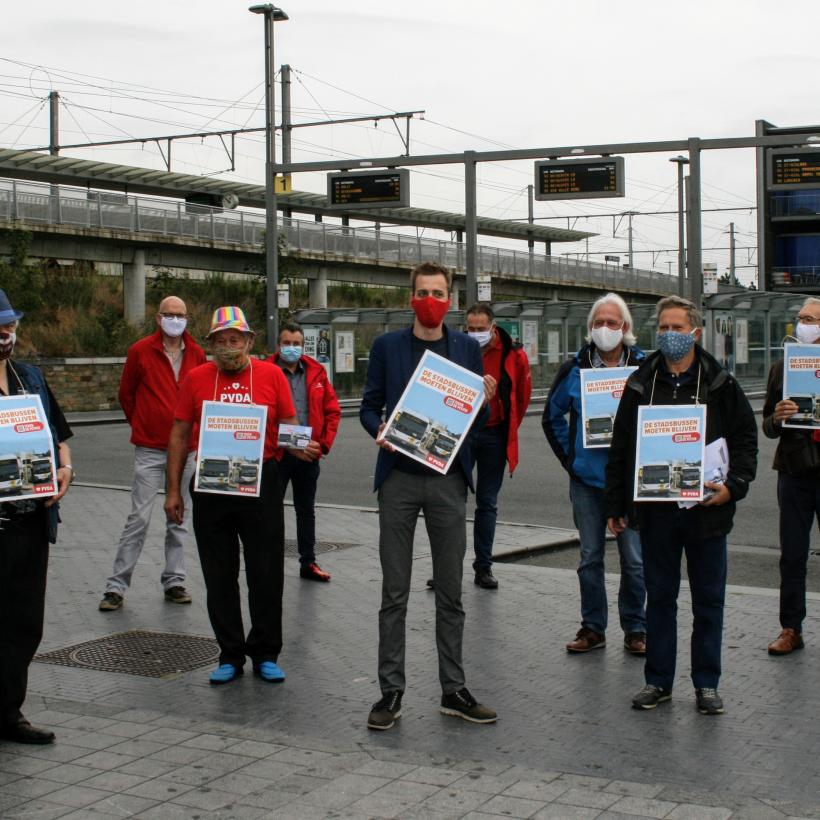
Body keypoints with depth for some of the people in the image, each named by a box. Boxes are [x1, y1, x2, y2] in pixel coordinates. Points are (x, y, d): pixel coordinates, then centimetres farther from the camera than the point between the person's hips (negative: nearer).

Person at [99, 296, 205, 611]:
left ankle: (174, 582, 18)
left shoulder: (197, 354, 5)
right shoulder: (140, 351, -3)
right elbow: (126, 394, 7)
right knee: (139, 518, -5)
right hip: (150, 450, -3)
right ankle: (116, 586, 2)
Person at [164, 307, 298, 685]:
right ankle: (230, 655, 19)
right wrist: (173, 490, 5)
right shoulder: (196, 378, 4)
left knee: (266, 575, 4)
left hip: (260, 482, -1)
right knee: (219, 577, 8)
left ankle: (265, 654, 17)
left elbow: (289, 426, 7)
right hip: (210, 486, 1)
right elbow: (179, 437, 8)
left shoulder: (271, 374, 1)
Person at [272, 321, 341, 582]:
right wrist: (290, 447, -16)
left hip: (309, 454, 4)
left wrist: (323, 444, -3)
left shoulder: (316, 372, 6)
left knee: (306, 510, 14)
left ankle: (308, 563, 24)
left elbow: (333, 411, 8)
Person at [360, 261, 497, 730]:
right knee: (395, 593, 2)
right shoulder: (387, 347, 5)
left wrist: (486, 400, -11)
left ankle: (454, 691, 16)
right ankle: (391, 692, 10)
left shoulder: (467, 349, 9)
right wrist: (379, 432, -15)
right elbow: (370, 407, 6)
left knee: (451, 593, 7)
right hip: (399, 476, -1)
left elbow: (479, 420, 11)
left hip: (448, 478, 1)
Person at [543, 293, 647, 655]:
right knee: (590, 557, 9)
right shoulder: (574, 368, 3)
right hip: (587, 479, 2)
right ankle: (593, 628, 20)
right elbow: (551, 417, 13)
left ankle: (635, 629, 15)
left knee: (634, 559, 2)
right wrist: (569, 457, 5)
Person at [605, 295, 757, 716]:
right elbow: (621, 446, 9)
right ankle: (658, 681, 19)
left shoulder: (720, 384, 2)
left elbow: (745, 438, 4)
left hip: (707, 508, -1)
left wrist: (733, 485, -11)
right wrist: (615, 504, 7)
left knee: (708, 599, 6)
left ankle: (706, 684, 17)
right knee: (659, 597, 9)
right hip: (655, 510, 1)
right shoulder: (640, 384, 6)